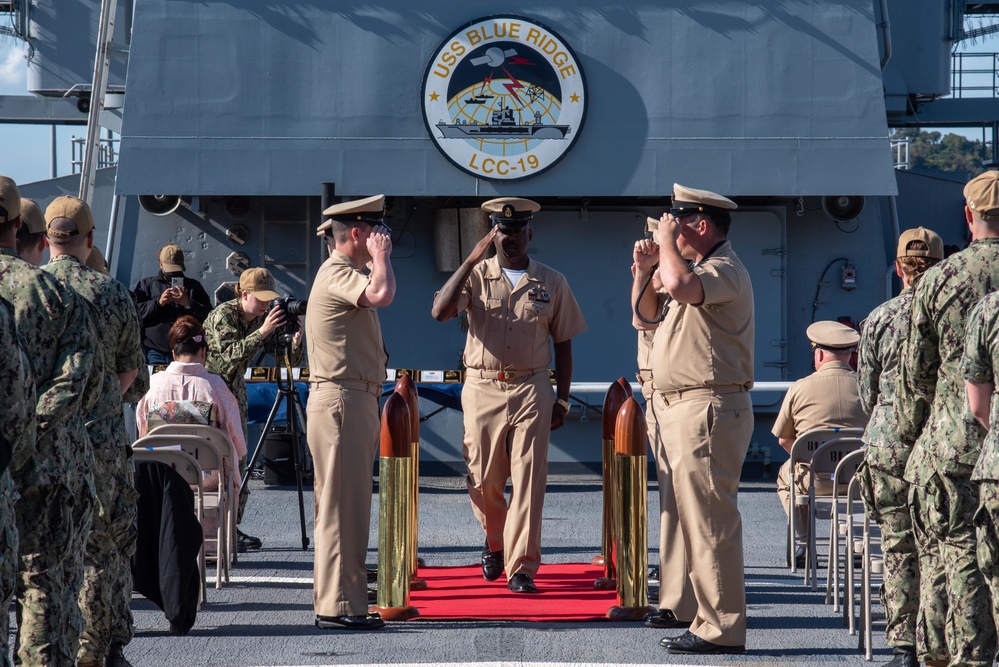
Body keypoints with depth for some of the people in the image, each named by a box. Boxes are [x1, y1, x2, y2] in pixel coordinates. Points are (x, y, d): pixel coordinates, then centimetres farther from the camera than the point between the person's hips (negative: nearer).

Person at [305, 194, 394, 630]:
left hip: (354, 402, 11)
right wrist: (381, 257, -15)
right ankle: (339, 606, -11)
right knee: (343, 507, -11)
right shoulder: (336, 274, -12)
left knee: (345, 507, 12)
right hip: (342, 401, -11)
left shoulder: (347, 274, 22)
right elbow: (382, 294, -29)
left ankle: (336, 601, 15)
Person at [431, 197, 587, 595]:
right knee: (483, 480, 4)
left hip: (531, 389, 0)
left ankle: (522, 568, -1)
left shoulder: (551, 283, 8)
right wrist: (472, 259, -19)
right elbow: (440, 311, -14)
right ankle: (495, 541, 34)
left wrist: (562, 399, 7)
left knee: (528, 481, -6)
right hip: (481, 387, 0)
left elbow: (563, 343, 13)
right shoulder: (476, 276, 4)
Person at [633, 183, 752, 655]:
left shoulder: (725, 270, -12)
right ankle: (709, 619, 19)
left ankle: (721, 629, -10)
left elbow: (679, 285, -33)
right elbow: (647, 314, 29)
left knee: (710, 521, -11)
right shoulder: (699, 269, 21)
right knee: (697, 519, 13)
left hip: (709, 408, -11)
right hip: (682, 408, 11)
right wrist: (643, 271, 13)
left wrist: (667, 240, -16)